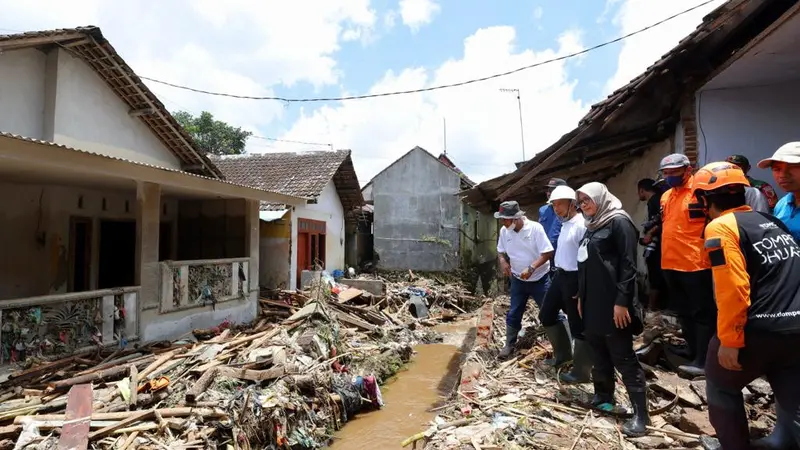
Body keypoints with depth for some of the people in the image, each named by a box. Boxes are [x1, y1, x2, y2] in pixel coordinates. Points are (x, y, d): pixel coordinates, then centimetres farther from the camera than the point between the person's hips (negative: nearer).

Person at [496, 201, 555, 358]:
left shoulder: (535, 228, -20)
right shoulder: (504, 231, -5)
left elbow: (548, 252, -21)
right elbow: (501, 251, 10)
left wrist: (531, 268, -32)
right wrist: (503, 261, -13)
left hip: (540, 279, -4)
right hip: (518, 280, 4)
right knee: (513, 314, 12)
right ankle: (509, 345, 27)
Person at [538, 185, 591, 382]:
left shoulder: (582, 225, -18)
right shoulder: (565, 224, 12)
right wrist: (557, 273, 17)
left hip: (574, 278, -10)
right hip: (560, 276, 10)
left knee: (578, 326, 2)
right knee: (546, 315, 19)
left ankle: (580, 371, 15)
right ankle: (562, 353, 36)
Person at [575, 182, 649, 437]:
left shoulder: (619, 222, -9)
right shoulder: (592, 227, 17)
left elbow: (628, 265, -15)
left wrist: (622, 301, -20)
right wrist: (581, 297, 20)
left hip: (613, 304, -8)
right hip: (592, 304, 8)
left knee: (623, 359, -3)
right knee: (599, 354, 16)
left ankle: (641, 414, 5)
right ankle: (603, 396, 30)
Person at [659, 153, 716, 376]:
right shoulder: (666, 196, 13)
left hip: (695, 263, -8)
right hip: (670, 263, 8)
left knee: (702, 312, 1)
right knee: (683, 310, 19)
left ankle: (702, 360, 6)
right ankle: (692, 349, 34)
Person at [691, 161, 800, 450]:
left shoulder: (721, 227, -12)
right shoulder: (771, 221, 13)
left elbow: (733, 289, -21)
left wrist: (729, 340, -17)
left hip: (758, 330, -7)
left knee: (721, 387, 17)